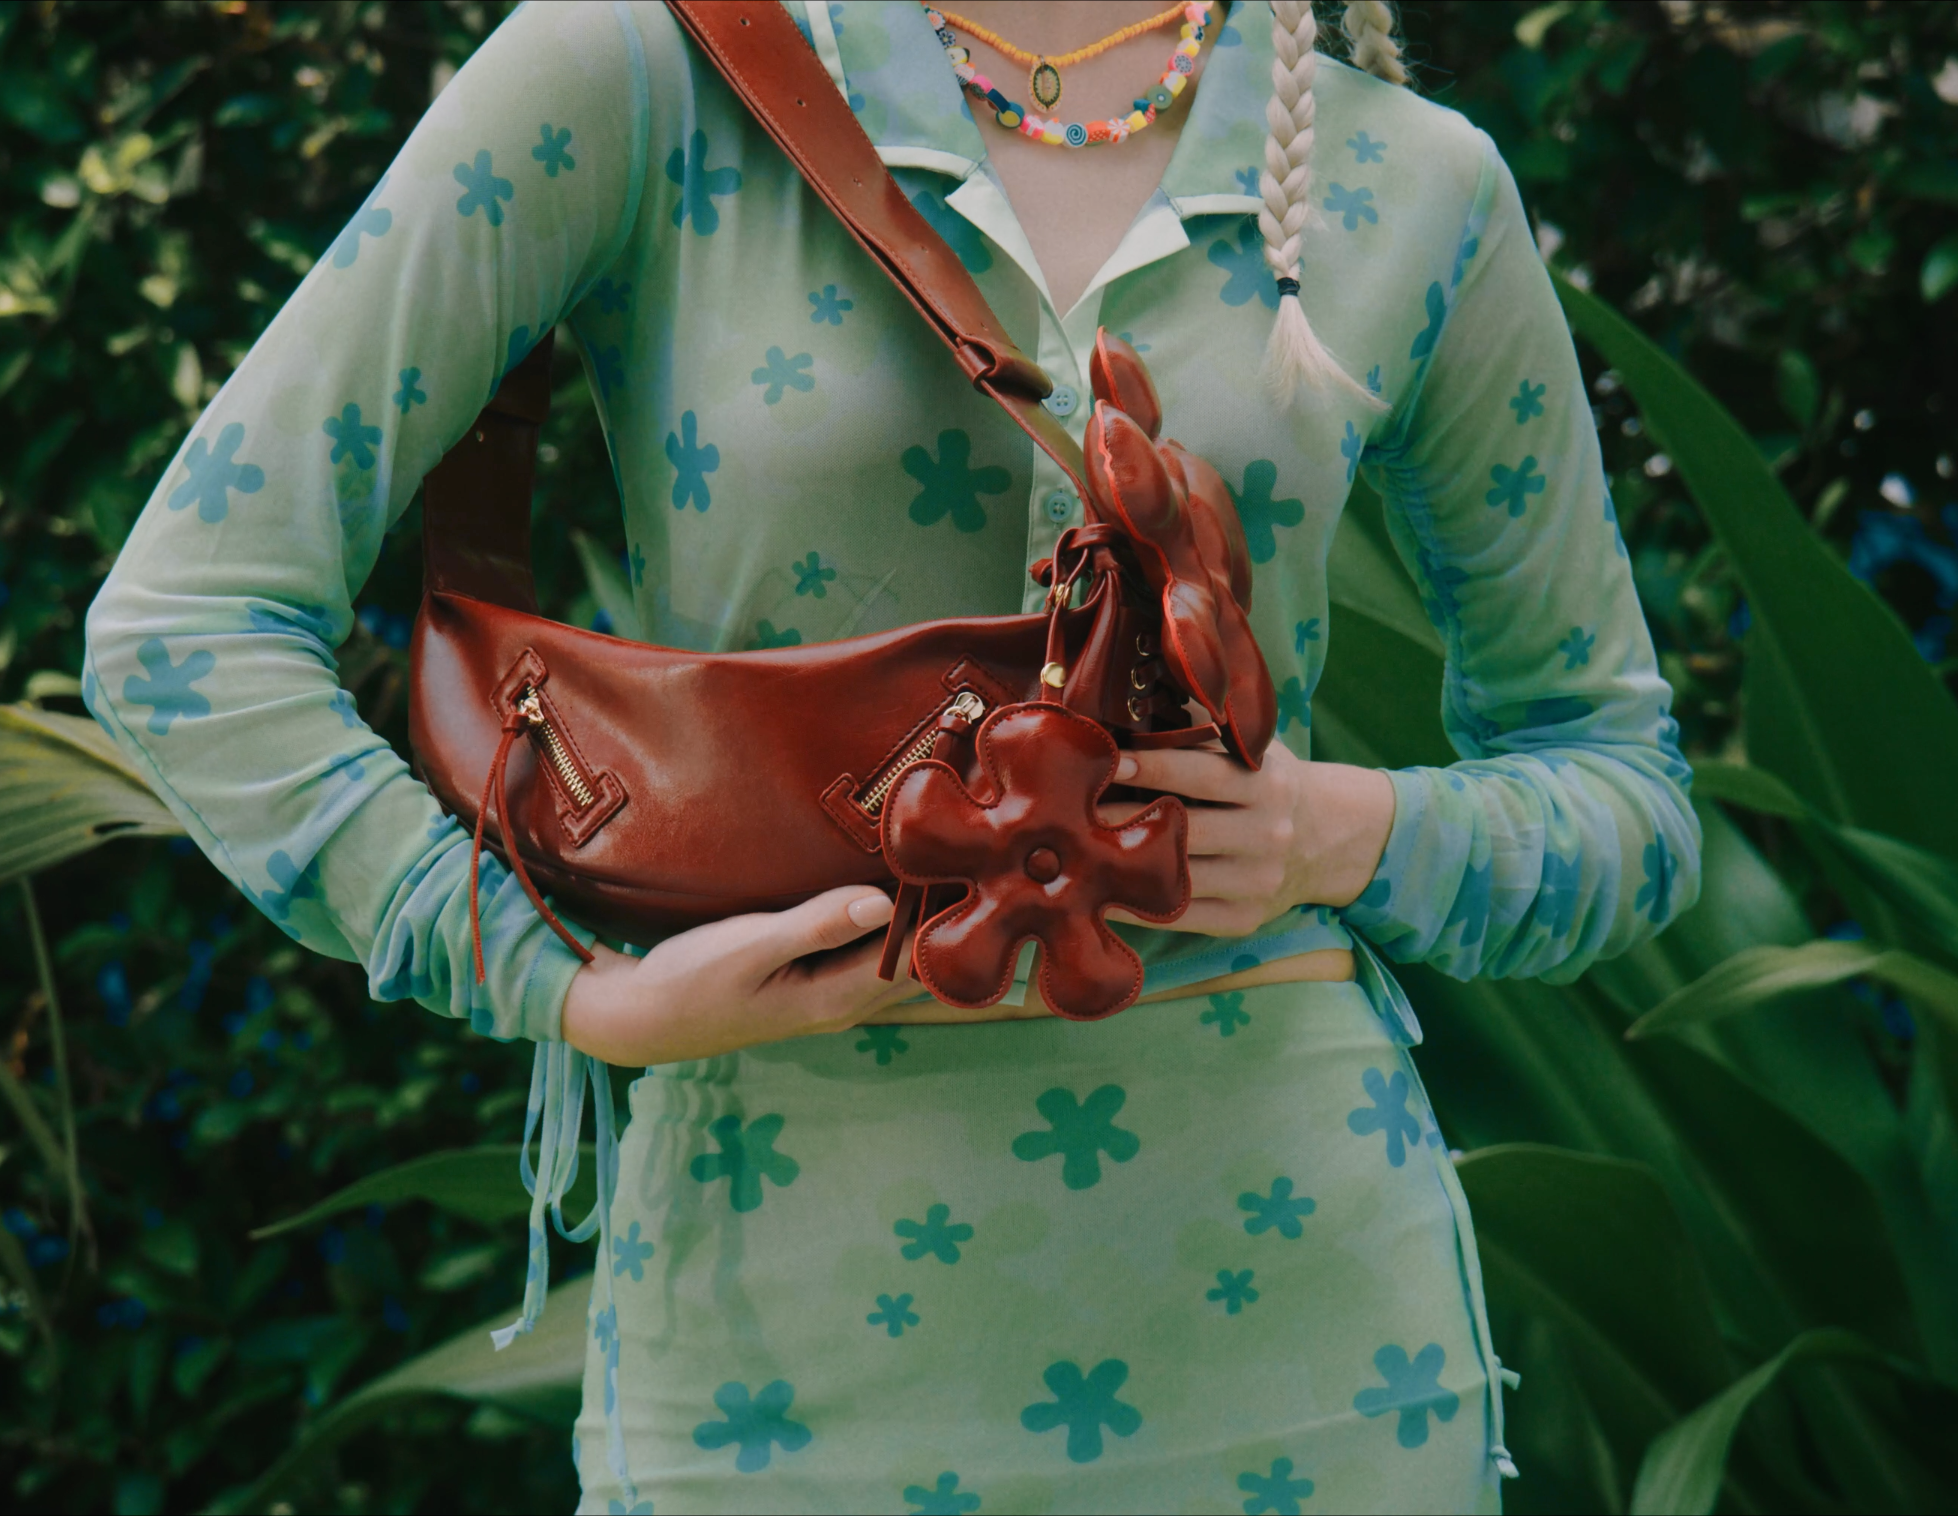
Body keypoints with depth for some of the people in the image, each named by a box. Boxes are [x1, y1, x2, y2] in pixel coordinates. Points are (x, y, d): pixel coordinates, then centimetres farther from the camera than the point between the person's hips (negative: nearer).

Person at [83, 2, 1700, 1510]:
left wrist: (1351, 835, -8)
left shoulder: (1411, 187, 3)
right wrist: (579, 996, -14)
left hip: (1280, 1268, 2)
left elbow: (1628, 783, 12)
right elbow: (184, 618, -6)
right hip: (794, 1302, -1)